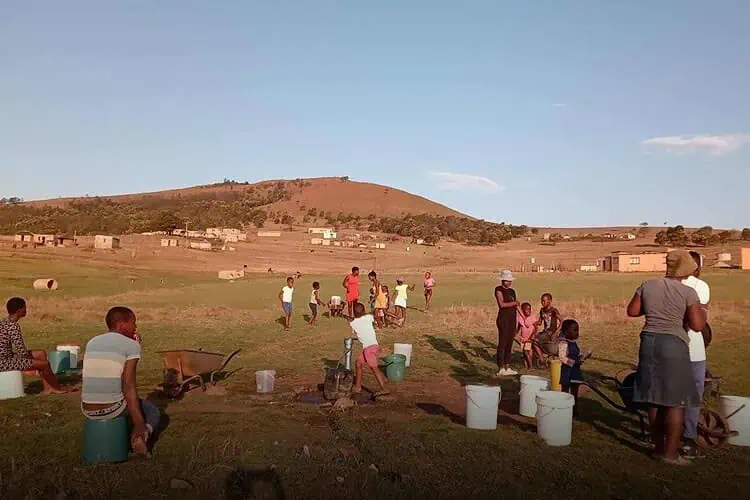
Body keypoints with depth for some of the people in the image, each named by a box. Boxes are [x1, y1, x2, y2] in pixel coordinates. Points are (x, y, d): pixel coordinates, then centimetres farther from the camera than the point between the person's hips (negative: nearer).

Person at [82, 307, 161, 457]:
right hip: (112, 408, -6)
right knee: (153, 411, 22)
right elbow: (128, 386, -15)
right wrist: (139, 424, -14)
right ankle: (143, 434, -7)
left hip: (88, 410, 6)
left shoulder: (91, 343, 10)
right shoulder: (131, 345, -7)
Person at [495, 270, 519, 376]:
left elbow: (515, 307, 17)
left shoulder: (512, 291, 17)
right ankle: (501, 368, -5)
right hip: (503, 318, -7)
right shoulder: (499, 289, -4)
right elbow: (502, 304, -16)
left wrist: (516, 322, 13)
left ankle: (507, 367, 13)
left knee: (509, 344, 8)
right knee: (502, 344, -7)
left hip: (512, 319, 7)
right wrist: (514, 303, -11)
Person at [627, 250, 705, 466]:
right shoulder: (688, 293, -9)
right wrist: (702, 312, 10)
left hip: (649, 342, 5)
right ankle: (671, 453, 7)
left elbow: (632, 311, 9)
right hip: (674, 345, -5)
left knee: (655, 398, 13)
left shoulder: (647, 286, 4)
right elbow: (697, 325, -10)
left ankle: (658, 447, 22)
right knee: (676, 401, 3)